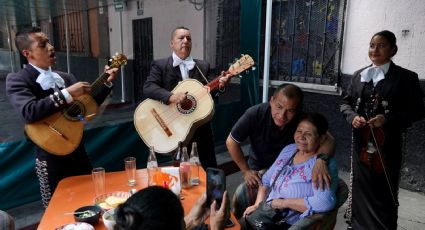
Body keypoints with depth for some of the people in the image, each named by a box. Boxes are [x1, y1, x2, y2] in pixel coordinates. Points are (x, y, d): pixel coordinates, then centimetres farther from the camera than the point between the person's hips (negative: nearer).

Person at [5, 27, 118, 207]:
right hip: (51, 157, -5)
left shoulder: (65, 77, 8)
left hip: (78, 151, 6)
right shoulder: (17, 80, -10)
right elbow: (29, 112, -28)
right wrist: (67, 94, -27)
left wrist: (107, 82, 3)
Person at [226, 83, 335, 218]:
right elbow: (231, 142, -16)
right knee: (242, 195, -20)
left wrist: (321, 159, -48)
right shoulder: (255, 114, -27)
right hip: (259, 169, -1)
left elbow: (328, 139, -26)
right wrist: (246, 171, -14)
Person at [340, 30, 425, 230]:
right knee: (361, 190, 13)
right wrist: (352, 117, -9)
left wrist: (388, 119, -19)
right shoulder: (359, 75, 9)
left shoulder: (405, 77, -3)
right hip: (361, 143, 4)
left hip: (387, 144, -3)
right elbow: (346, 103, 12)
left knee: (384, 192, 5)